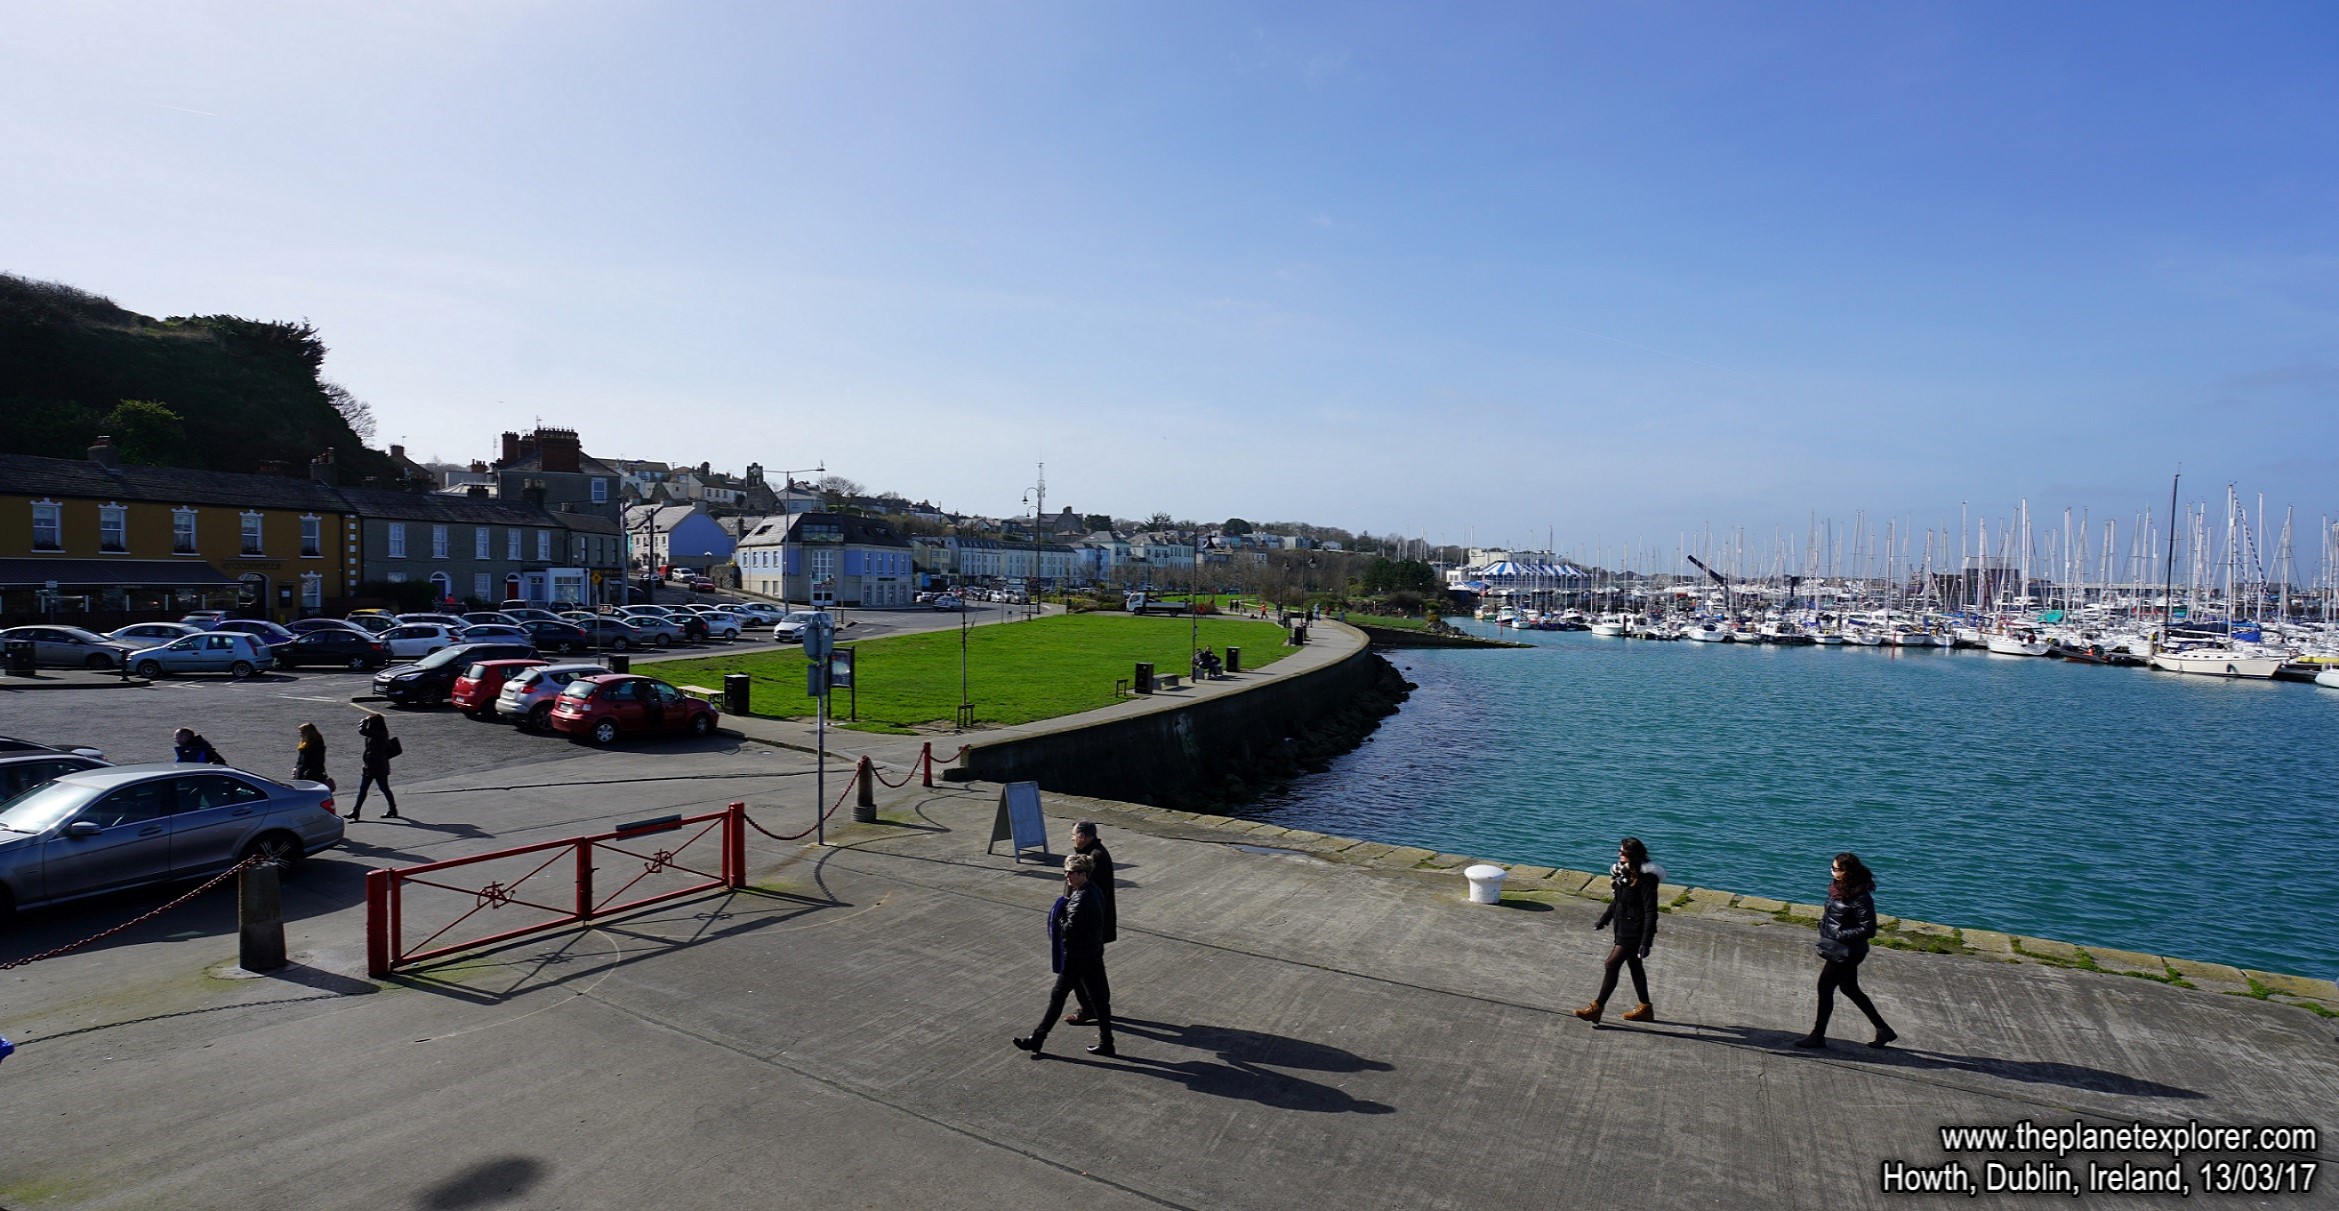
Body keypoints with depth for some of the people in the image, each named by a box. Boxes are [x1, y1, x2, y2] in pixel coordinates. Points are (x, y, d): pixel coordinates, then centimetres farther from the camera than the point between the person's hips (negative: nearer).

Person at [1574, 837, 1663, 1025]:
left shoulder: (1645, 878, -22)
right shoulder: (1623, 873, 3)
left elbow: (1650, 913, -21)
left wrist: (1646, 942, -22)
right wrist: (1603, 920, 23)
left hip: (1635, 930, -9)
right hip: (1623, 926, 9)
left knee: (1612, 964, -8)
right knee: (1634, 966, 19)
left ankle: (1597, 1008, -2)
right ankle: (1645, 1009, 33)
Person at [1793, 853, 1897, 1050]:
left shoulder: (1861, 898, -23)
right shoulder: (1838, 888, 3)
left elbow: (1868, 929, -21)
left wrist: (1839, 934, -22)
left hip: (1845, 952, -9)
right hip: (1835, 949, 9)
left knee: (1825, 987, -1)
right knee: (1850, 989, 20)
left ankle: (1818, 1036, 11)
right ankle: (1883, 1029, 34)